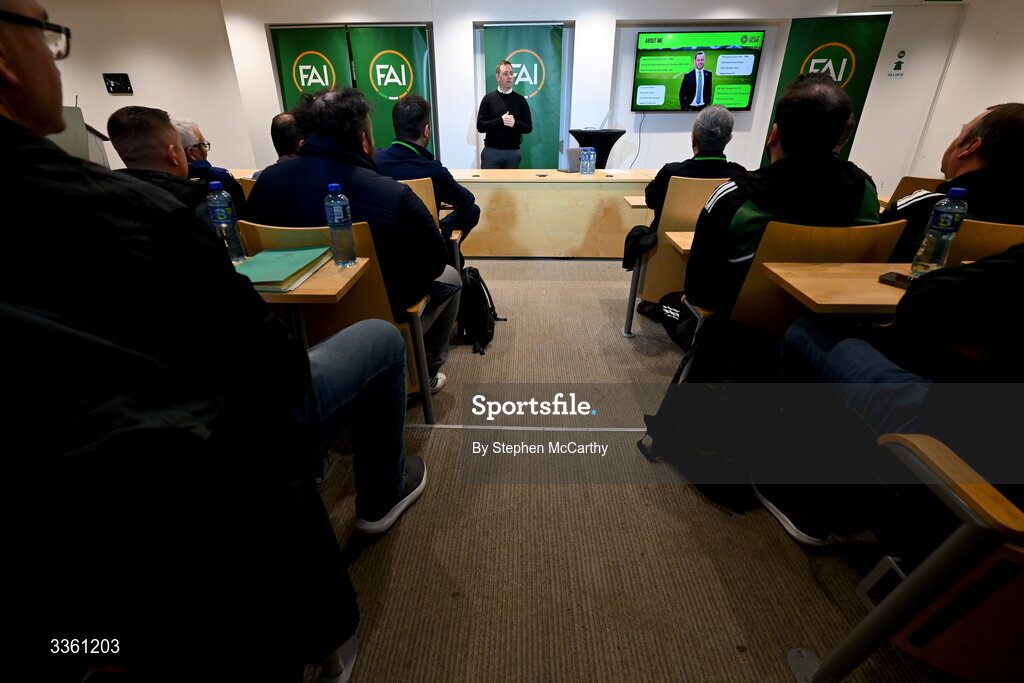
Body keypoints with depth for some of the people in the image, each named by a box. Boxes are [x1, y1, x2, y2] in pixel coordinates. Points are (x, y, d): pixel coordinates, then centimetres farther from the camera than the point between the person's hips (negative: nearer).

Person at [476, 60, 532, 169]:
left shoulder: (520, 100, 8)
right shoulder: (488, 98, 4)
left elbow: (528, 127, 6)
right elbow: (480, 126, -2)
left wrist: (515, 123, -14)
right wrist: (500, 121, -15)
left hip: (513, 152, 1)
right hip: (491, 151, -1)